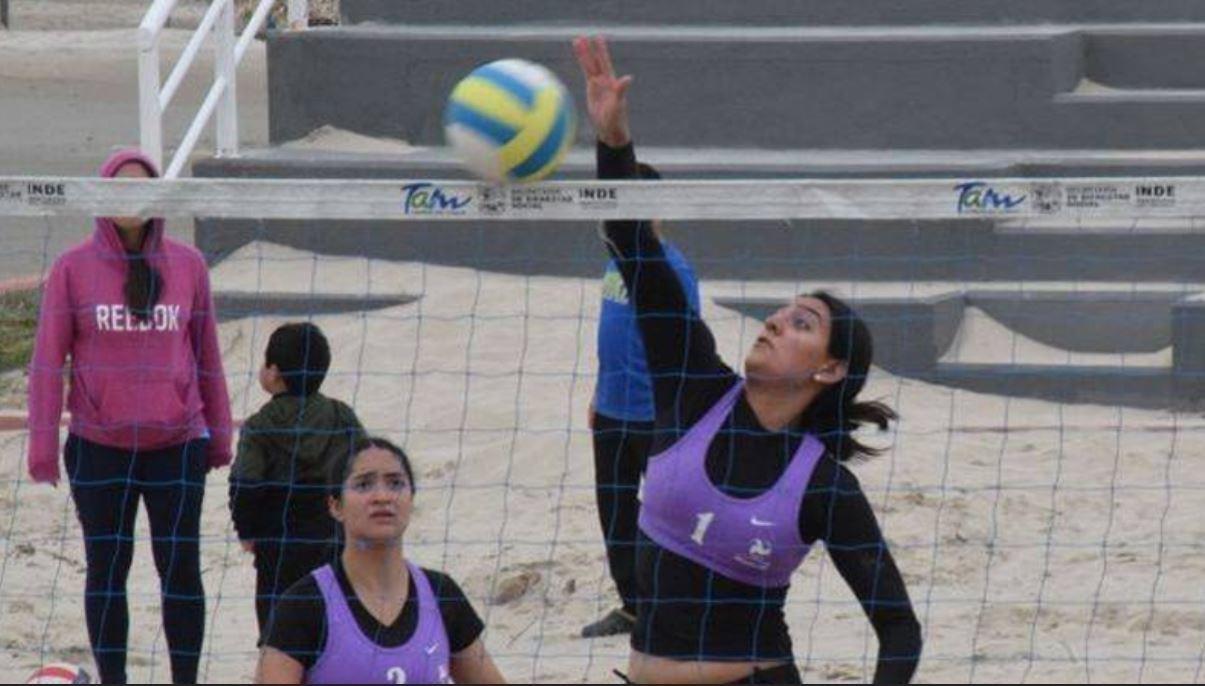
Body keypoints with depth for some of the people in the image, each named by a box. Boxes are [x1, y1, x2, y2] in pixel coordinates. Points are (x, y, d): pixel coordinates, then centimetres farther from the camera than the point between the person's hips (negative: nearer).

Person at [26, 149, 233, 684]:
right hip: (98, 447, -1)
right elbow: (47, 360, 1)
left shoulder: (188, 265, 4)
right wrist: (43, 445, -4)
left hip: (177, 444, 1)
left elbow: (206, 354, 11)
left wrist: (219, 436, 13)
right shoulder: (73, 269, 0)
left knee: (181, 566, 2)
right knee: (107, 567, 7)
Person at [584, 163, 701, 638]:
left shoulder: (671, 269, -16)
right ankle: (632, 607, 28)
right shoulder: (619, 258, 9)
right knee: (615, 511, 15)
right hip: (613, 412, 8)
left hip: (654, 419, -8)